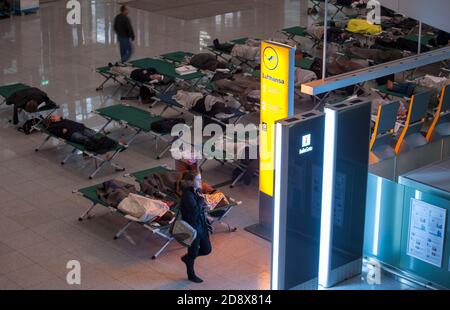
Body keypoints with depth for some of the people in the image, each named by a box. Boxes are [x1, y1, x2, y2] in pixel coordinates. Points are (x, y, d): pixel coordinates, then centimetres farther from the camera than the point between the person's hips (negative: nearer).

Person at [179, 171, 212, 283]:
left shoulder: (197, 191, 1)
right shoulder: (187, 195, -25)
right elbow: (195, 211, -33)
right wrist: (201, 199, -22)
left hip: (201, 225, 8)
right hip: (193, 228, -8)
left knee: (207, 249, 16)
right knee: (193, 252, 11)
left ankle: (187, 258, 39)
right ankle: (191, 275, 33)